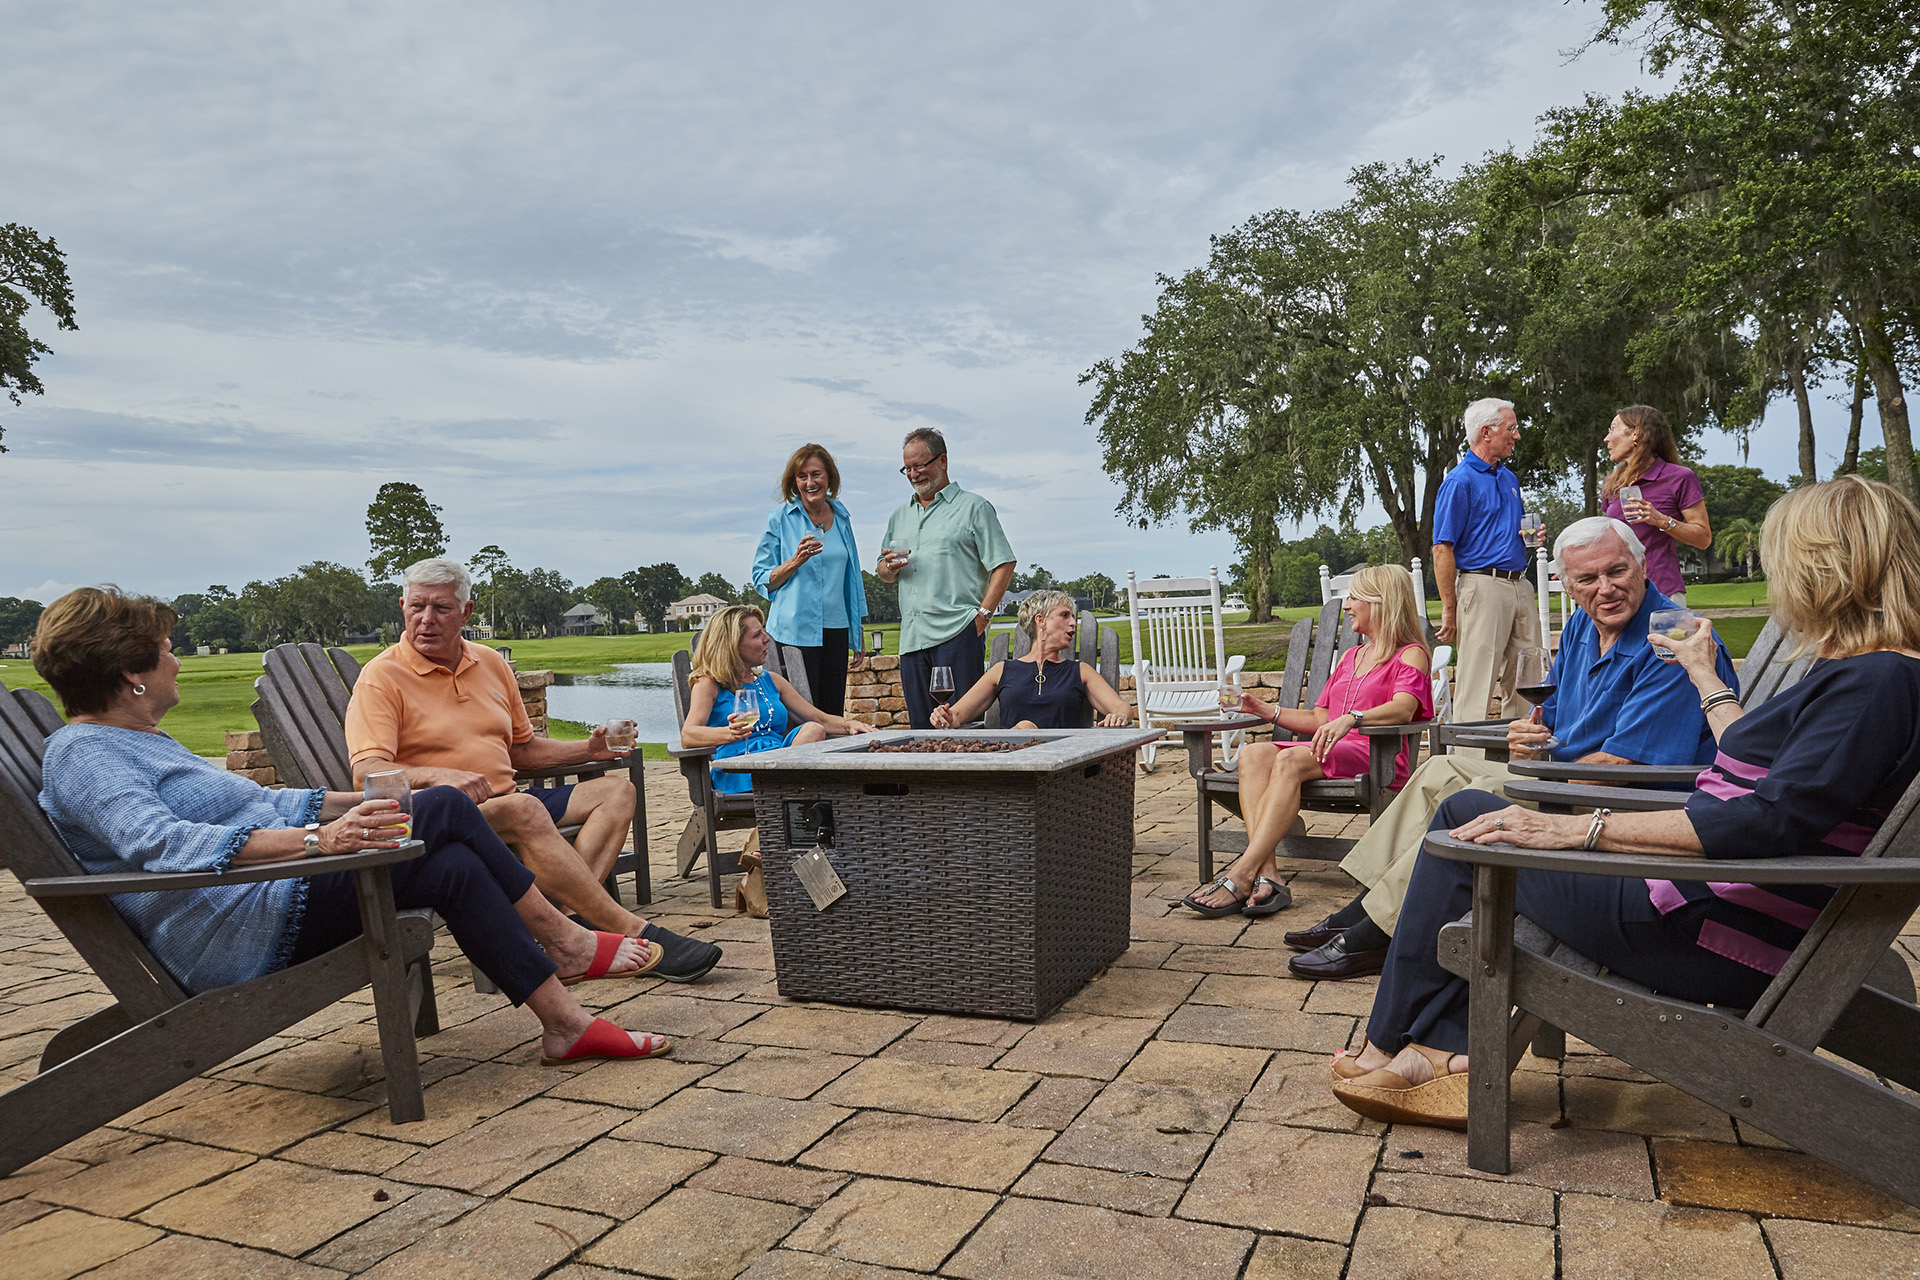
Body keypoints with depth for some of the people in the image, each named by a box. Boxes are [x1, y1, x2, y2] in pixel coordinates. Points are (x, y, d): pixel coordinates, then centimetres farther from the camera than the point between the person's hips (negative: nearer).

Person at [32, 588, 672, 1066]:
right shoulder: (80, 754, -12)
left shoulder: (138, 739, 21)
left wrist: (363, 803, 21)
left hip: (271, 897, 10)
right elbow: (163, 842, -29)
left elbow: (252, 802, 26)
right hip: (242, 935, -10)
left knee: (455, 866, -5)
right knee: (446, 811, -14)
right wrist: (315, 840, -40)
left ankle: (564, 1021, 2)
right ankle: (564, 942, -2)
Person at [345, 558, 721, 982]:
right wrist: (438, 776, -35)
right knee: (523, 808, -36)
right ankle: (634, 933, -35)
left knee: (617, 792, -6)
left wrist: (590, 749, 9)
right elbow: (365, 773, -17)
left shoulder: (491, 664, 16)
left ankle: (571, 916, -31)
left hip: (506, 807, 8)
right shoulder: (381, 677, -4)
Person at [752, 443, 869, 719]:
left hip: (835, 631, 4)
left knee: (833, 714, 5)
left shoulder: (841, 518, 12)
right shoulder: (780, 519, 0)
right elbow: (762, 581, 0)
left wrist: (857, 639, 17)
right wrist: (796, 560, -18)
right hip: (795, 631, -4)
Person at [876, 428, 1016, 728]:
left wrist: (982, 614, -12)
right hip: (912, 636, 6)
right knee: (920, 724, 6)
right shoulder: (900, 515, 22)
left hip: (957, 632, -6)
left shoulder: (973, 507, 4)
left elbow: (1003, 565, -4)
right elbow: (884, 574, 25)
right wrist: (889, 567, 1)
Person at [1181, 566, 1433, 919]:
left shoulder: (1411, 654, 7)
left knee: (1290, 760, -35)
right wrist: (1265, 710, 15)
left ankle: (1241, 876, -40)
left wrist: (1351, 718, -34)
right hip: (1330, 751, 7)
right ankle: (1266, 875, -39)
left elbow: (1403, 709, -15)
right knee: (1253, 754, -23)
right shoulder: (1350, 657, 32)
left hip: (1376, 754, -7)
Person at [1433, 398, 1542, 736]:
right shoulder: (1460, 481, -8)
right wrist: (1450, 610, -16)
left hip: (1520, 586, 8)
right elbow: (1442, 549, -13)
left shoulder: (1509, 479, 18)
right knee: (1476, 687, -6)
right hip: (1482, 586, -8)